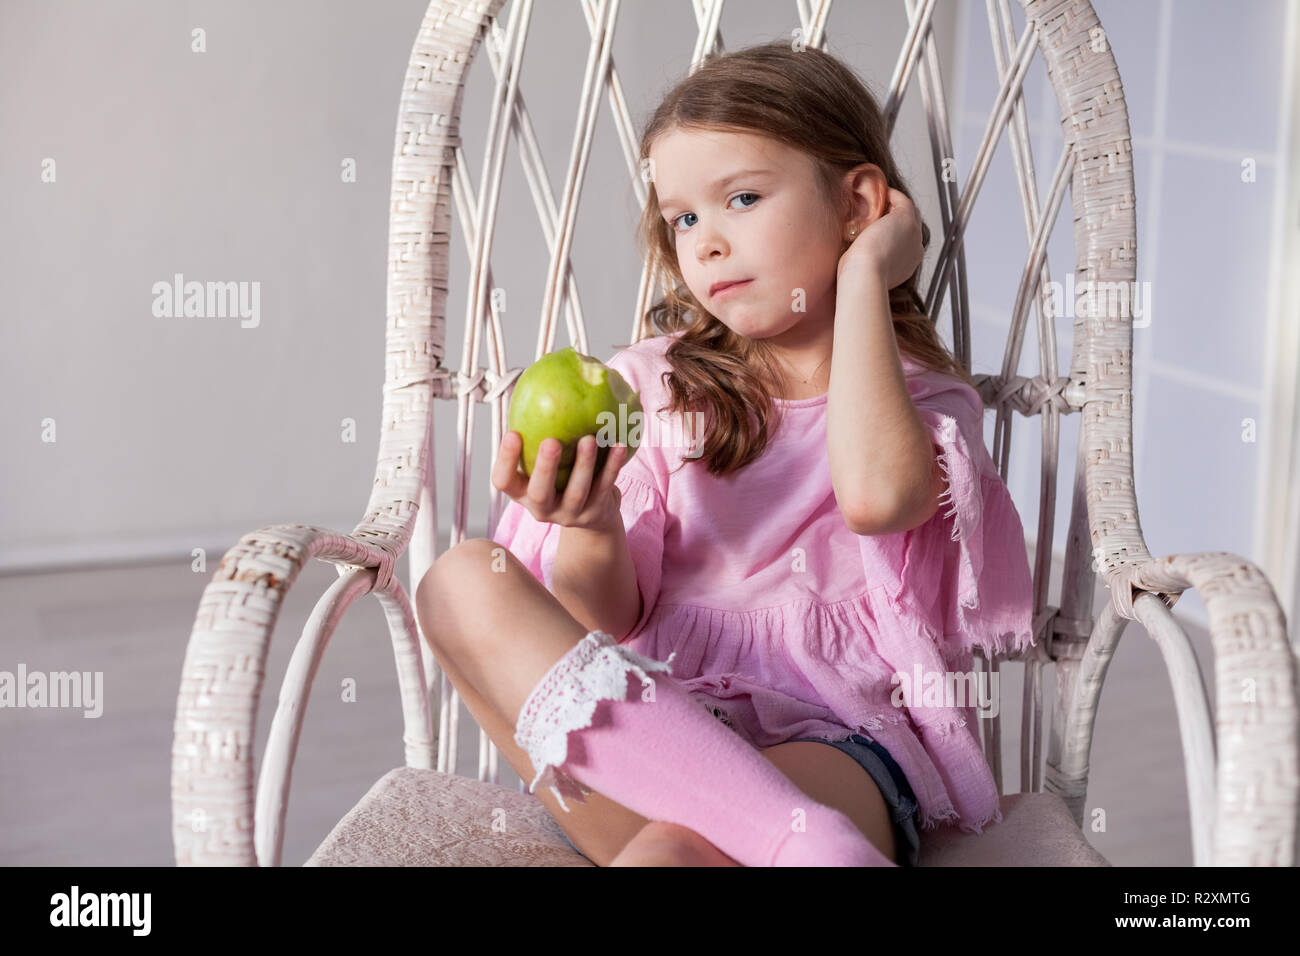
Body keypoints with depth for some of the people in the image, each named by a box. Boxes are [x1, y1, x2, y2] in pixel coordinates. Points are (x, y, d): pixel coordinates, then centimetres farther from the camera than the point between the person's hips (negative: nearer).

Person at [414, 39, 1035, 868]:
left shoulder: (923, 397, 10)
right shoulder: (652, 387, 17)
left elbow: (876, 495, -18)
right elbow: (610, 619, 8)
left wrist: (863, 276, -5)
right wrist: (593, 533, -17)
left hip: (836, 744, -6)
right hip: (651, 731, 7)